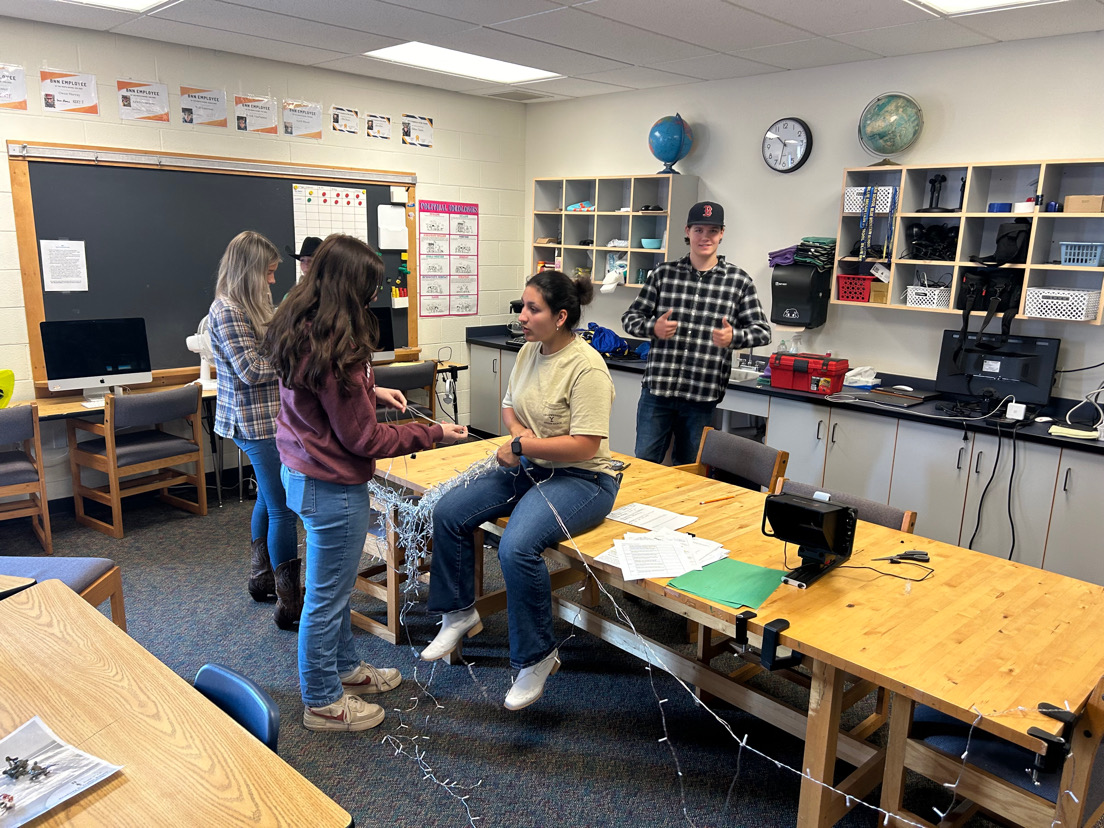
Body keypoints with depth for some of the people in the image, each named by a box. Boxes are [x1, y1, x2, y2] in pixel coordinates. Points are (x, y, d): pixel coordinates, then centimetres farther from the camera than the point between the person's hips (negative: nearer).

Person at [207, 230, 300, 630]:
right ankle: (289, 605, 0)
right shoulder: (227, 311, -17)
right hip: (257, 422, -11)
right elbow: (252, 370, -21)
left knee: (268, 498, 22)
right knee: (283, 509, -7)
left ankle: (261, 579, 38)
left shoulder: (250, 305, 13)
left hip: (263, 418, 11)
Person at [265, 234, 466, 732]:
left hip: (300, 471, 10)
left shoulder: (297, 331, 1)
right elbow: (363, 439, -21)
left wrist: (370, 390, 9)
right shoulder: (335, 351, -28)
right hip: (332, 486, -10)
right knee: (327, 596, 8)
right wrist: (433, 435, -13)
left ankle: (344, 667, 45)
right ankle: (323, 703, 27)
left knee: (334, 584, 25)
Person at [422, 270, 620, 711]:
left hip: (580, 478, -8)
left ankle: (537, 656, -7)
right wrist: (518, 430, -3)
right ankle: (460, 614, 16)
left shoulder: (586, 367, -20)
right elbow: (509, 406, 20)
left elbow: (585, 445, -24)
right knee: (448, 511, -3)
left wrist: (520, 447, -17)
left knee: (516, 546, -31)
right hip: (528, 468, 9)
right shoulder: (528, 351, 6)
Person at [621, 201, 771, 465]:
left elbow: (762, 330, 4)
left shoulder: (738, 281, 4)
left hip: (703, 396, 0)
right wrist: (652, 328, -13)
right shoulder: (663, 273, 6)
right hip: (657, 388, 1)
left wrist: (733, 337, -17)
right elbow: (630, 317, 9)